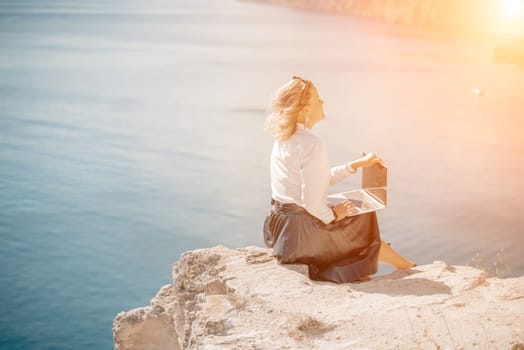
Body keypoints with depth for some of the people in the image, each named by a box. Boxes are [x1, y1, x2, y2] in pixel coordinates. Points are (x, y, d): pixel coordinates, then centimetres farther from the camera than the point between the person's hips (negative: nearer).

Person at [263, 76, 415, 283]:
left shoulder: (283, 140, 5)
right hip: (302, 232, -8)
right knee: (365, 235, 18)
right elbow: (312, 201, -28)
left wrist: (357, 164, 17)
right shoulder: (311, 144, -24)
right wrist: (333, 215, -8)